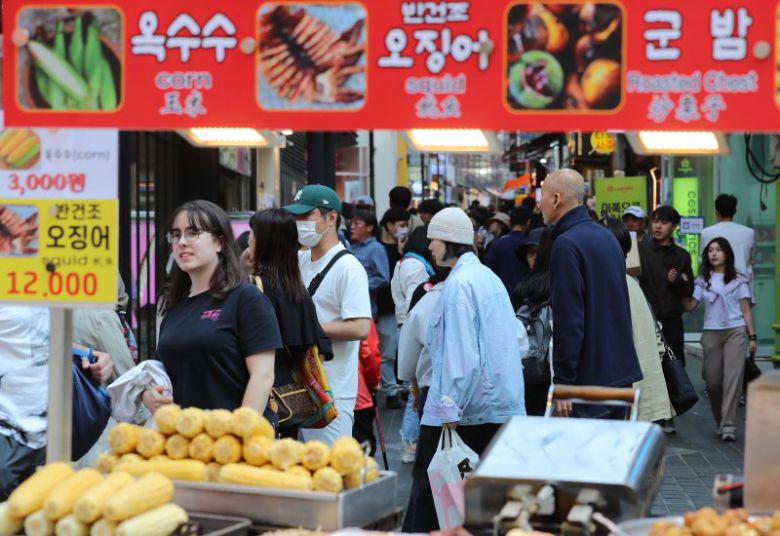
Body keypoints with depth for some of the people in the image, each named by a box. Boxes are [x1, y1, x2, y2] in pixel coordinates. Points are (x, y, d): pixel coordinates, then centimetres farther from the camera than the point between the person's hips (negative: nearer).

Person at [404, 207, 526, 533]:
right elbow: (516, 337, 18)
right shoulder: (488, 276, 13)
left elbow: (460, 351, -19)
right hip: (502, 404, 8)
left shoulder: (459, 283, -13)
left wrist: (450, 407, -18)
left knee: (429, 481, 1)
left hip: (466, 406, -8)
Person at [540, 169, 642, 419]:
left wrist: (563, 381, -17)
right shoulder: (606, 235, 13)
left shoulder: (566, 244, -15)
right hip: (622, 371, 9)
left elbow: (567, 320, -20)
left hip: (590, 378, -9)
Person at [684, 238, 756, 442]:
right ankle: (721, 421, 20)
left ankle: (728, 426, -14)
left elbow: (746, 310, 6)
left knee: (732, 377, -11)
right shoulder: (703, 281, 10)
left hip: (736, 332, -2)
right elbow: (690, 306, 0)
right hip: (711, 333, 2)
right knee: (713, 380, 2)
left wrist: (752, 337, 1)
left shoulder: (739, 280, 7)